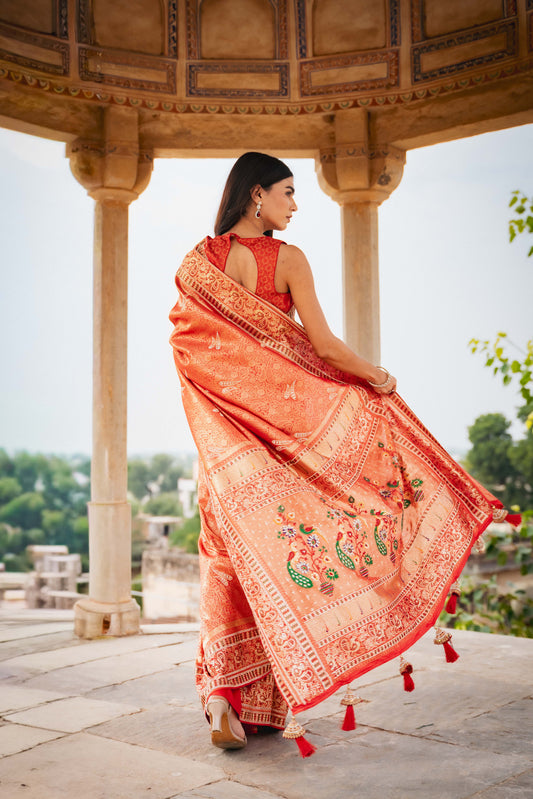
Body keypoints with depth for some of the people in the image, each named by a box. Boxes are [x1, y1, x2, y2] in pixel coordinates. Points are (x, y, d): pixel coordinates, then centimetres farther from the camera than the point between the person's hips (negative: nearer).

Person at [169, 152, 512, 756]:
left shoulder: (200, 260, 3)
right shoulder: (288, 258, -7)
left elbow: (186, 341, 6)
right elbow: (323, 345, -8)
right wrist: (380, 377, 7)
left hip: (224, 421, 3)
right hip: (281, 407, -3)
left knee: (231, 547, 8)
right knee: (279, 541, 5)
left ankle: (221, 692, 0)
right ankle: (265, 702, 11)